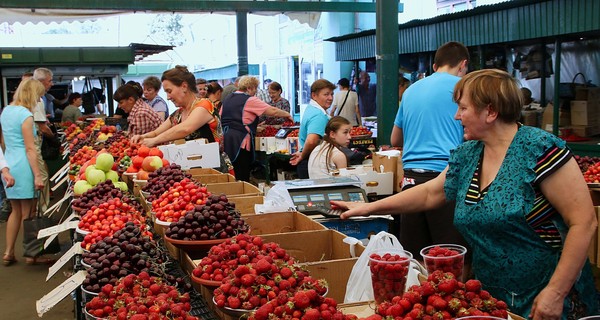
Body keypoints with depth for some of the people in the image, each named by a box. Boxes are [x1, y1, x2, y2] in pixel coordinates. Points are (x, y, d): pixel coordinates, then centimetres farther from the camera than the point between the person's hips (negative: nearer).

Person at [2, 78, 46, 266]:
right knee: (28, 213, 1)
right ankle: (30, 255, 10)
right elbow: (30, 149, -16)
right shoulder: (26, 115, -14)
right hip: (23, 166, -8)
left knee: (16, 211, 17)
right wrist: (37, 175, -15)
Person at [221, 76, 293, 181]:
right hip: (239, 141, -8)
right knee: (242, 177, -4)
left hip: (225, 140, 8)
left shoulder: (227, 100, 18)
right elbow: (273, 111, -8)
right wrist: (288, 115, 7)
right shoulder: (250, 100, -5)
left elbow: (220, 118, 22)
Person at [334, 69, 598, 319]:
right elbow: (429, 194, 18)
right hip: (491, 298, 7)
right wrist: (368, 208, 17)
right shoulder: (466, 157, 4)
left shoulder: (539, 149, -17)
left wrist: (556, 292, -20)